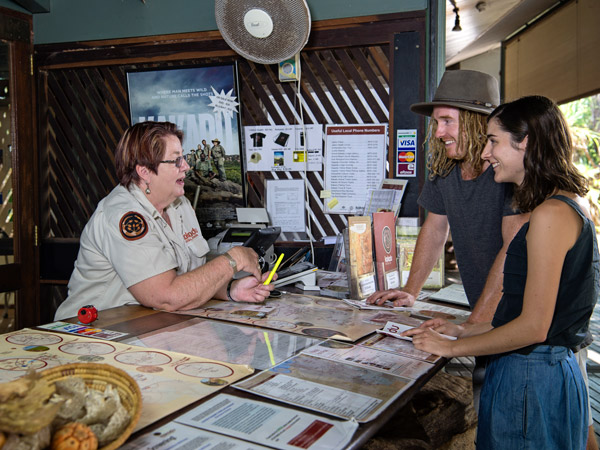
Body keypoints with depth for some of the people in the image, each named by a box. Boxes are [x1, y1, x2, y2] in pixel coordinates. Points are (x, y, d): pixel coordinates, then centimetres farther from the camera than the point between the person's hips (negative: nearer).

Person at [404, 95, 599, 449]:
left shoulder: (552, 213, -20)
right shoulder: (569, 205, 11)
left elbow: (533, 327, -21)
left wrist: (453, 347, -10)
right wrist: (464, 330, 12)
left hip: (532, 377, -9)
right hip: (551, 368, 9)